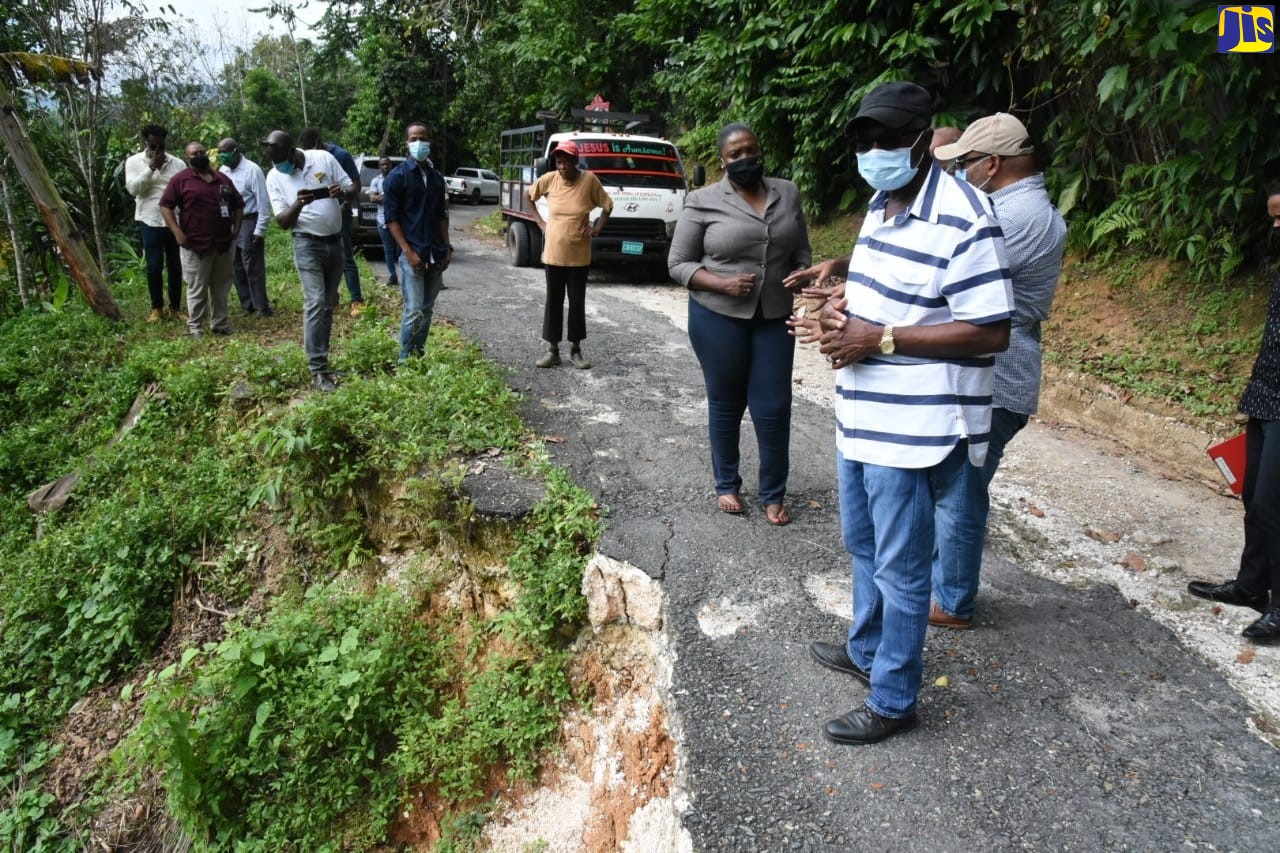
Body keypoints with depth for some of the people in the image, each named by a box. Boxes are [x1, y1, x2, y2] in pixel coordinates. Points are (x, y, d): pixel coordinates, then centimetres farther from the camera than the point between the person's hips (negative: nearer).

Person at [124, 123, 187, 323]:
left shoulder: (177, 163, 5)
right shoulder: (134, 162, 2)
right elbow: (133, 188, -11)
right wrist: (151, 167, -16)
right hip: (150, 222, -1)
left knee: (175, 266, 7)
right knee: (154, 266, 0)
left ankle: (175, 308, 17)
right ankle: (157, 308, 15)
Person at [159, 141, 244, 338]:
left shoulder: (223, 179, 13)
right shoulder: (180, 179, -1)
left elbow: (238, 205, 20)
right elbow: (165, 205, -5)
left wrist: (236, 229, 7)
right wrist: (177, 232, -14)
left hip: (223, 243, 4)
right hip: (195, 244, -4)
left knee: (221, 287, 10)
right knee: (197, 289, 0)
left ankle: (220, 324, 20)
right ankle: (195, 327, 8)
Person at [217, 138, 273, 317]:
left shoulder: (252, 170, -11)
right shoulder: (222, 171, 8)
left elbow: (263, 202, -12)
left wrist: (260, 230, -14)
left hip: (248, 222, -7)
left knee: (253, 268, -4)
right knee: (237, 267, 10)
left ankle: (262, 307, 4)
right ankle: (247, 305, 19)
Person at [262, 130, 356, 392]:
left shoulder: (323, 158, -3)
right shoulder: (274, 178, -3)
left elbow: (352, 189, 1)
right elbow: (283, 222, -6)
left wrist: (342, 193, -23)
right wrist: (298, 204, -26)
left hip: (335, 240, 3)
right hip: (307, 244, -3)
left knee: (329, 304, 10)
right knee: (315, 303, -13)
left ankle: (320, 356, 23)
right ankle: (318, 369, -13)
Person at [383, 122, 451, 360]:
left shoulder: (437, 177, 13)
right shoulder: (397, 176, -5)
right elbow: (391, 218, -8)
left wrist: (447, 247, 7)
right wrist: (408, 252, -16)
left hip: (436, 254, 6)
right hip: (413, 253, -6)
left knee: (427, 310, 9)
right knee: (414, 311, -9)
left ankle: (419, 356, 17)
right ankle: (405, 360, 1)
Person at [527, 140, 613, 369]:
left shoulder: (589, 180, -9)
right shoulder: (549, 179, -5)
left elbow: (607, 205, 4)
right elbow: (528, 195, 12)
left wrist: (597, 228, -6)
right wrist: (540, 221, 4)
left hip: (579, 255, -1)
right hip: (553, 253, 1)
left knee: (577, 302, 7)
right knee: (553, 301, 6)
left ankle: (575, 350, 19)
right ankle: (553, 350, 15)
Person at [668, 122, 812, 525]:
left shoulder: (788, 193, 6)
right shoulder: (704, 202, -6)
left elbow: (801, 252, 15)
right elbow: (678, 264, -4)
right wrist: (723, 284, -18)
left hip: (775, 318, 3)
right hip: (718, 318, -2)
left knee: (774, 409, 5)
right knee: (726, 405, 11)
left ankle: (774, 495, 20)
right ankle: (727, 485, 28)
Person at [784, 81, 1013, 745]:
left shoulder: (960, 218, -19)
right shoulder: (881, 206, 11)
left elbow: (991, 332, -22)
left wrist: (879, 338, -23)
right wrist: (845, 304, 2)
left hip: (914, 430, -9)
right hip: (861, 416, 10)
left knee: (900, 568, 4)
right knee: (863, 545, 24)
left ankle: (893, 701, 22)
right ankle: (866, 650, 45)